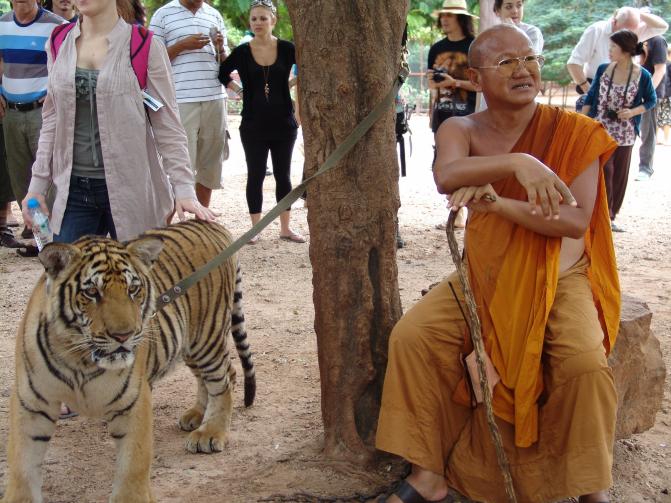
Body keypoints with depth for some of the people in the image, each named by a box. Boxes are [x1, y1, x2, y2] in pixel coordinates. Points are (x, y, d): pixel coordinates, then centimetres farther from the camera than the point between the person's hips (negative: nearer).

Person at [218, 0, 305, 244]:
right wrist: (239, 89, 2)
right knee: (255, 175, 5)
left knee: (283, 175, 8)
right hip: (253, 125, -1)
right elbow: (222, 74, 12)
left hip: (283, 123, 1)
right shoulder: (242, 52, -3)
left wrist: (290, 83, -1)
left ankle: (285, 228, 17)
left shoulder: (287, 49, -4)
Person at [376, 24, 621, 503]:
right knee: (412, 336, -18)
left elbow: (577, 221, -17)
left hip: (558, 281, -2)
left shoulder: (575, 132, -8)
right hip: (483, 278, 3)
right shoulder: (461, 130, -2)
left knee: (585, 363, -28)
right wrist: (517, 163, -43)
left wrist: (494, 200, -27)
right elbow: (447, 176, -26)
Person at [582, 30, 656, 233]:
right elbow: (590, 97, 4)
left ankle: (610, 216, 20)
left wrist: (633, 112, -13)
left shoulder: (643, 76, -8)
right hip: (600, 131, -1)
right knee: (604, 172, -8)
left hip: (625, 135, 1)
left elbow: (651, 100, 5)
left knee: (620, 175, 8)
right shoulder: (603, 70, -5)